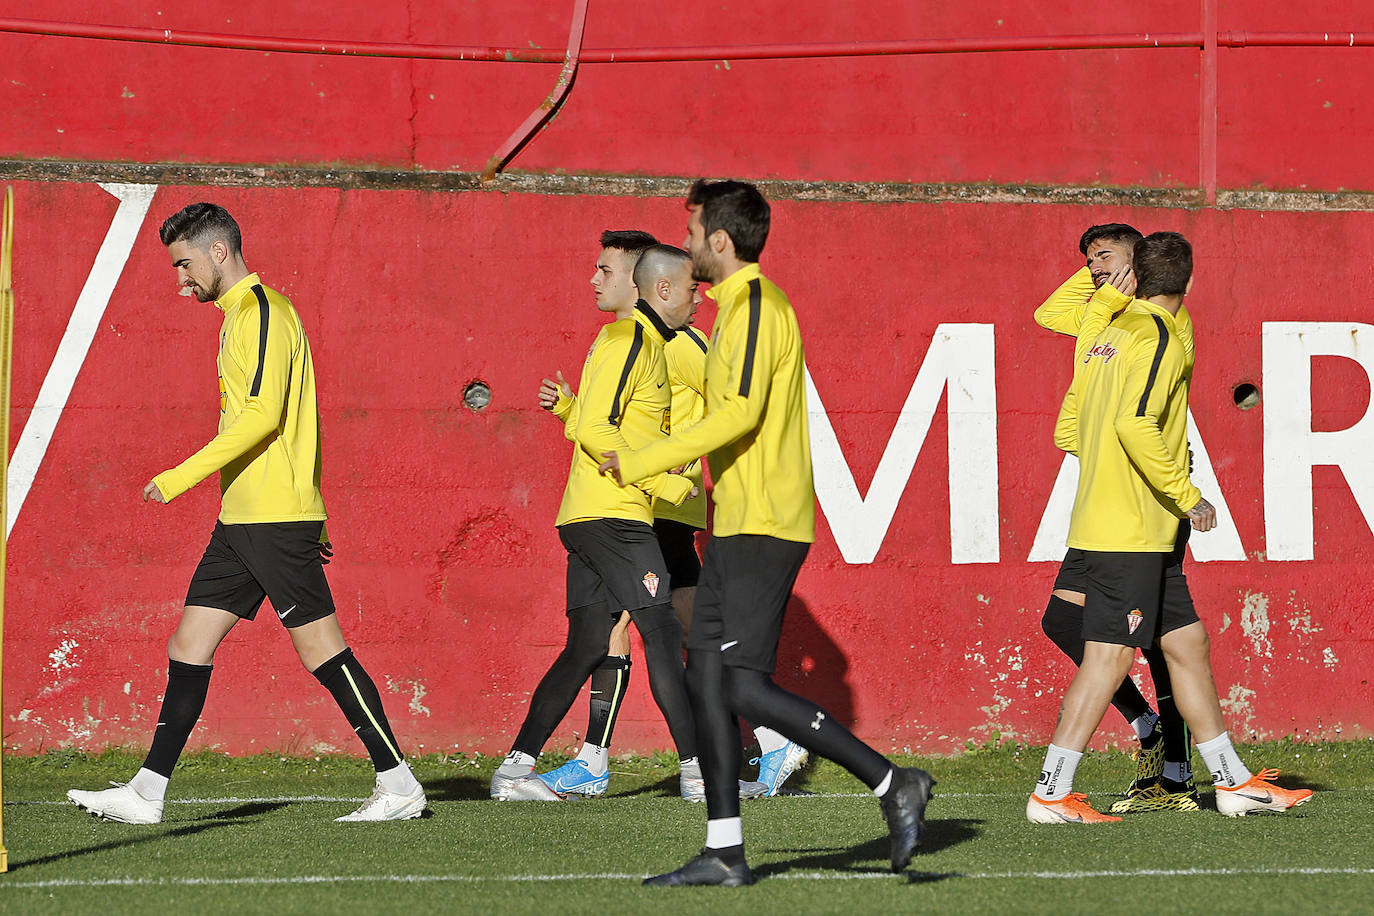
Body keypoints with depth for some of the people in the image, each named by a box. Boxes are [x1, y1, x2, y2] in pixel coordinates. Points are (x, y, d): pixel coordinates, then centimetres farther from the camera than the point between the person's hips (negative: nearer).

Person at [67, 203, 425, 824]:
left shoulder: (261, 312, -12)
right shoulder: (244, 313, 20)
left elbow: (263, 415, -22)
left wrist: (181, 477, -21)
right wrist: (310, 514, 25)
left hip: (274, 517, -10)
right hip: (243, 517, 10)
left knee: (319, 646, -7)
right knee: (189, 645, 6)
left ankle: (398, 784, -3)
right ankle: (147, 792, 7)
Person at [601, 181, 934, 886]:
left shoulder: (756, 307, -13)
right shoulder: (739, 306, 19)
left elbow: (740, 413, -23)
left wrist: (641, 463, -18)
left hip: (763, 529, -11)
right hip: (738, 529, 11)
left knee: (747, 688, -14)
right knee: (706, 676, 7)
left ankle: (892, 784, -11)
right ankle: (724, 852, 8)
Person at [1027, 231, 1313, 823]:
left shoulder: (1104, 335, 14)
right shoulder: (1159, 338, -12)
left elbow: (1067, 432, 17)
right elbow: (1135, 424, -26)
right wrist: (1186, 494, -18)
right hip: (1128, 530, -9)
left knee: (1188, 641, 12)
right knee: (1109, 656, -8)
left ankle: (1233, 780, 16)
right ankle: (1051, 794, -8)